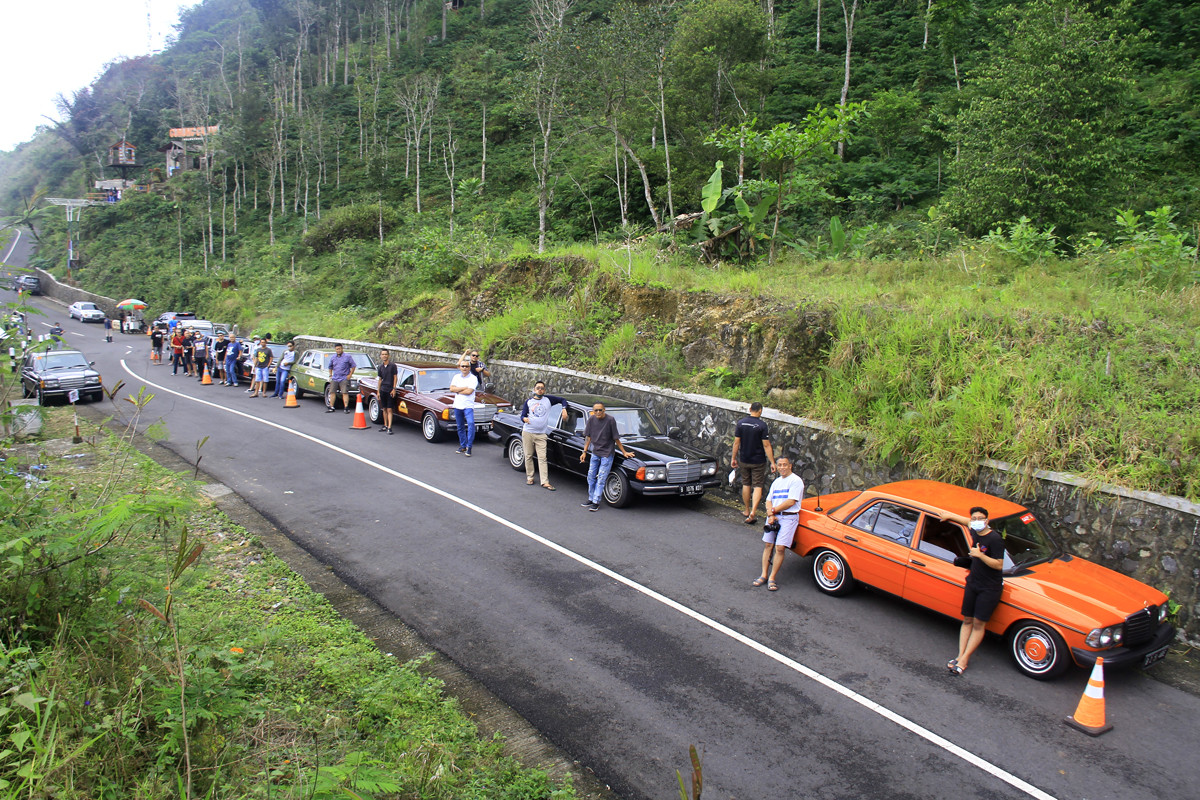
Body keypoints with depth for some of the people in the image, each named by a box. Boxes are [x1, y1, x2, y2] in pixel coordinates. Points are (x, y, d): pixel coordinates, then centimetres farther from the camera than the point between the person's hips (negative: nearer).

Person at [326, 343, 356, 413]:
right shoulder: (333, 357, 11)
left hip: (344, 378, -5)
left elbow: (353, 366, -1)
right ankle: (331, 408, 9)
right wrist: (330, 375, 16)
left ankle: (346, 407, -11)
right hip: (334, 378, 5)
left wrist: (350, 374, -6)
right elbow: (330, 367, 25)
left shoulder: (347, 356, -3)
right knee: (332, 392, 3)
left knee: (345, 393, -11)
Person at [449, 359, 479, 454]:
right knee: (460, 427, 12)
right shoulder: (456, 377, 11)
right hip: (457, 405, 5)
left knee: (471, 424, -22)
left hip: (468, 406, -5)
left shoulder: (473, 378, -2)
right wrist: (464, 388, -9)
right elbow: (451, 389, -2)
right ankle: (463, 446, 25)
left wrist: (457, 390, -4)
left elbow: (469, 391, -14)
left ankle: (469, 447, -19)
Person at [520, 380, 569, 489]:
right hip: (527, 432, 1)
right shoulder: (529, 401, 7)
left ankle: (545, 482, -7)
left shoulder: (548, 399, 6)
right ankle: (529, 477, 20)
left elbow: (562, 400, 17)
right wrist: (524, 418, -17)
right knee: (528, 456, 6)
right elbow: (522, 415, 5)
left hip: (541, 434, -1)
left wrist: (564, 409, -1)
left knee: (542, 458, -5)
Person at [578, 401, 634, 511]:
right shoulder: (591, 419, -3)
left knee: (601, 479, -4)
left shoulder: (610, 420, -17)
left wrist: (624, 452, -7)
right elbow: (589, 437, 6)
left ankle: (596, 502, 1)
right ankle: (591, 500, 25)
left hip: (607, 454, -5)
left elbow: (616, 438, -10)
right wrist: (584, 452, 4)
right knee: (591, 477, 12)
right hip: (595, 453, 5)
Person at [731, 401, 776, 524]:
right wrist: (772, 462, -9)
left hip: (744, 460, 3)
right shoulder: (762, 425, -13)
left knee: (746, 484, 16)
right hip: (758, 461, -3)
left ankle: (747, 511, 25)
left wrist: (733, 458, 9)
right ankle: (753, 511, -13)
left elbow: (736, 442, 0)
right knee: (758, 486, 2)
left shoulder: (740, 423, -3)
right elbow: (766, 445, -14)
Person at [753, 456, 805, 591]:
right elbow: (769, 500, 15)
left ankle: (772, 578, -8)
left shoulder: (796, 480, -4)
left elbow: (791, 502, -12)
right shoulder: (776, 481, 19)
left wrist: (773, 510, -5)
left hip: (788, 517, -6)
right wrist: (770, 514, -4)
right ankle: (764, 575, 6)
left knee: (779, 547, -12)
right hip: (773, 516, 6)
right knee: (768, 544, 1)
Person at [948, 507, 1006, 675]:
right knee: (967, 620, 7)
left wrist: (980, 555, -28)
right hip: (972, 584, 7)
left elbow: (999, 565, -20)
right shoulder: (974, 533, 4)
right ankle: (960, 655, 9)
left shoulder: (995, 539, -17)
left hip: (990, 588, -7)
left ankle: (964, 660, 0)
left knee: (979, 624, -2)